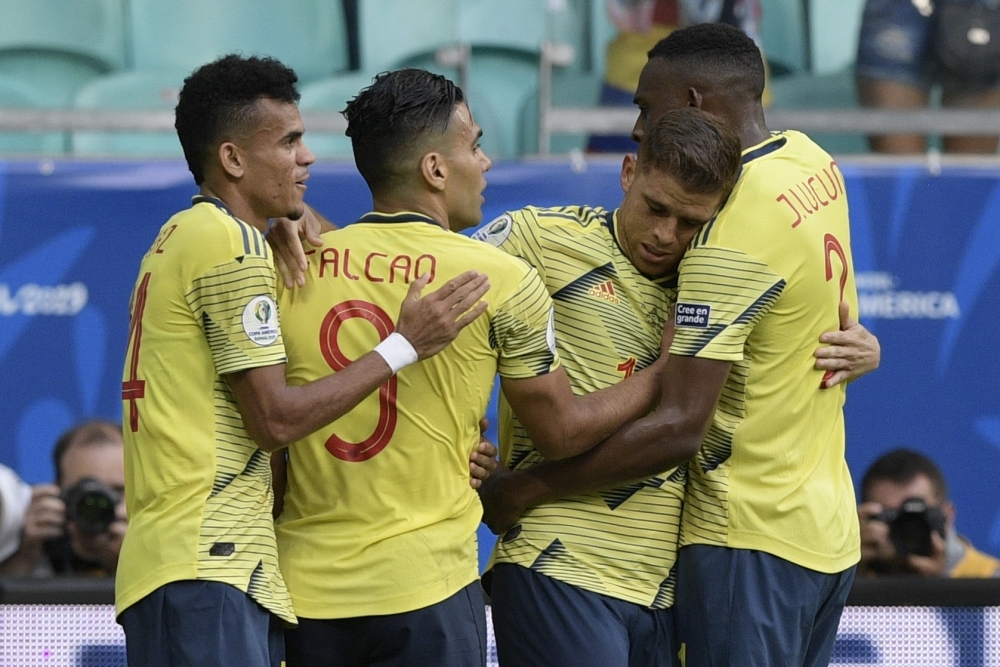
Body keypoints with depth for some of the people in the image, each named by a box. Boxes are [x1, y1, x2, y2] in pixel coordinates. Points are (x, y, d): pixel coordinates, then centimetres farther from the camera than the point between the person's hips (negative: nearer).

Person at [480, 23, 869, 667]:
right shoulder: (813, 163, 6)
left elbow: (679, 427, -24)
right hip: (829, 528, 9)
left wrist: (522, 490, -19)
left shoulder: (732, 238, -21)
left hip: (751, 540, -9)